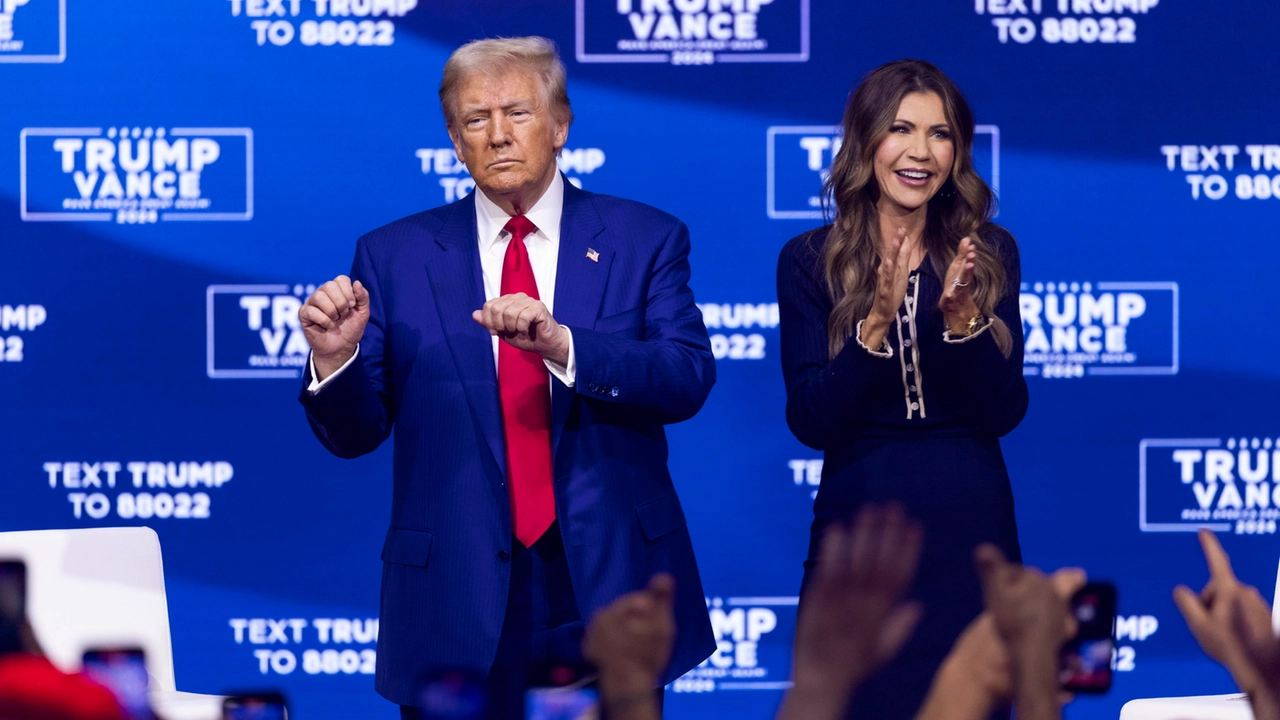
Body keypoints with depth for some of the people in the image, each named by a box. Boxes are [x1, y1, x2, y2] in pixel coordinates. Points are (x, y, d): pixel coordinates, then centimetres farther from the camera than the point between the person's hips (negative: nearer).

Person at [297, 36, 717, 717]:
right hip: (458, 602, 0)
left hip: (608, 585, 0)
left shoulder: (645, 240, 3)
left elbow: (688, 379, -11)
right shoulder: (394, 257, 4)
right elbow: (354, 434, 3)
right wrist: (335, 357, -19)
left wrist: (560, 345, -26)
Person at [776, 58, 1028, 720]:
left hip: (969, 529, 1)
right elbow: (809, 421, -9)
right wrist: (877, 322, -22)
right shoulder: (810, 262, -1)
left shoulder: (989, 254, 3)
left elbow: (1005, 411, -4)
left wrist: (962, 318, -20)